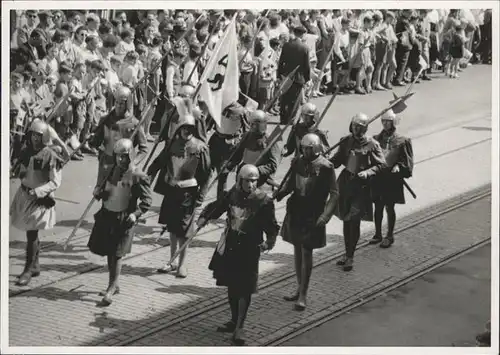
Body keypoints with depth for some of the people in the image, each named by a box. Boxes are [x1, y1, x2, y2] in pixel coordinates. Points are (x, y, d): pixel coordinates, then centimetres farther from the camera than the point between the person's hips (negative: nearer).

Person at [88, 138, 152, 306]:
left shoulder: (137, 176, -12)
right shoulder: (111, 171, 6)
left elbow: (147, 200, -9)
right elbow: (102, 189, 19)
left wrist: (136, 214, -23)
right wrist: (98, 192, -5)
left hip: (123, 219, -6)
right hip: (106, 215, 6)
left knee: (117, 254, -6)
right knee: (109, 253, 13)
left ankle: (110, 290, -2)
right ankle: (114, 285, 27)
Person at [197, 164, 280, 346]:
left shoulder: (264, 201, -14)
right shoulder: (233, 194, -2)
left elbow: (272, 227, -8)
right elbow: (217, 206, 13)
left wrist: (269, 242, -24)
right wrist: (204, 218, -1)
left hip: (249, 250, -5)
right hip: (229, 247, 5)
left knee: (244, 289, -4)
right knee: (231, 285, 16)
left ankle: (239, 328, 0)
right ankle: (234, 320, 32)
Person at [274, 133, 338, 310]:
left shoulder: (325, 167, -13)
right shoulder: (298, 162, 2)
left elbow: (334, 194, -10)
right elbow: (290, 183, 12)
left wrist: (325, 215, -19)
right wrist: (278, 194, -8)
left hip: (312, 216, -5)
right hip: (295, 212, 5)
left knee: (306, 252, -3)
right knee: (297, 250, 14)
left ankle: (303, 295, 3)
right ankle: (299, 288, 27)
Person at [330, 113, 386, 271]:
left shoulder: (372, 145, -9)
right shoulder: (346, 141, 4)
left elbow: (381, 164, -5)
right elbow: (338, 160, 10)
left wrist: (367, 172, -20)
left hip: (361, 185, -5)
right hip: (345, 182, 5)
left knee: (354, 221, -8)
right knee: (346, 220, 13)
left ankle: (350, 257, 0)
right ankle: (347, 254, 25)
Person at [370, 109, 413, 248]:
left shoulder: (400, 140, -7)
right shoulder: (377, 138, 3)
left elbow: (405, 160, -3)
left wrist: (398, 166, -19)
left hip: (392, 178, -3)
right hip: (378, 176, 3)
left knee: (389, 207, 4)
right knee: (378, 207, 10)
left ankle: (390, 236, 16)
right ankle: (378, 234, 23)